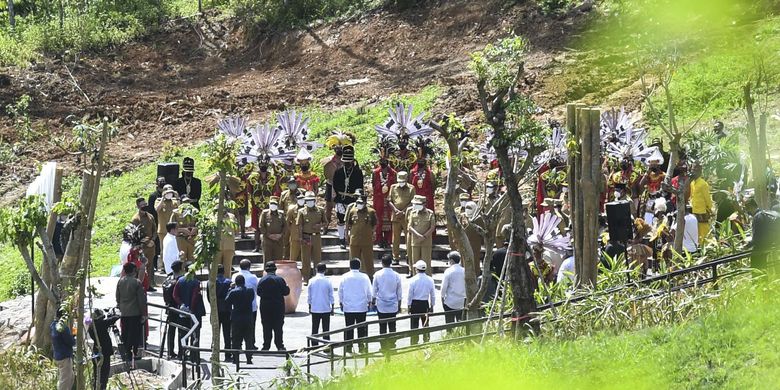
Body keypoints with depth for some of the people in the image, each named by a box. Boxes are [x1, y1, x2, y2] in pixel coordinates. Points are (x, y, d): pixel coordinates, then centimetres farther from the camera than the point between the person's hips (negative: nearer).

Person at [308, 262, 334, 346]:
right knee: (326, 329, 4)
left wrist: (310, 307, 14)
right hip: (326, 308, -1)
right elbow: (331, 296, -2)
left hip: (314, 309, 1)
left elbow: (309, 296, 4)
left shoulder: (312, 281, -3)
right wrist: (332, 308, 8)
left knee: (314, 329, 8)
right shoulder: (327, 281, -8)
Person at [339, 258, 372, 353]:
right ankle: (361, 345, 4)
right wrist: (369, 302, 19)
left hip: (348, 307, 0)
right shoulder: (364, 277, -4)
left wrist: (341, 303, 17)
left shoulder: (345, 277, -3)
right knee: (361, 327, 6)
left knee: (349, 327, 5)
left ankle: (348, 346, 6)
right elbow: (369, 292, 4)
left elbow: (340, 291, 4)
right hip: (362, 307, 0)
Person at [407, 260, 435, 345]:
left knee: (414, 325, 2)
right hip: (425, 304, 3)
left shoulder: (413, 280, -10)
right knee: (426, 325, 13)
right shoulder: (430, 280, -1)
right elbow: (433, 295, 5)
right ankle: (426, 343, 17)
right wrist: (431, 305, 15)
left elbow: (410, 294, -6)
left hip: (415, 304, -3)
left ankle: (414, 343, 3)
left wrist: (409, 305, 4)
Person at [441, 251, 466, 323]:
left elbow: (444, 287, -8)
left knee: (450, 324, 1)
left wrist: (442, 297, 5)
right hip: (461, 302, 4)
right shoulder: (464, 271, 2)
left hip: (450, 302, -4)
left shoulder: (449, 271, -10)